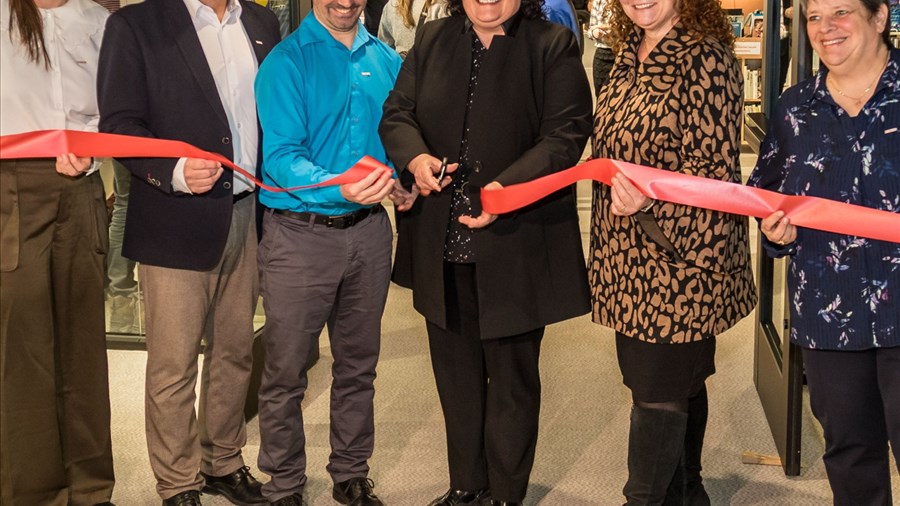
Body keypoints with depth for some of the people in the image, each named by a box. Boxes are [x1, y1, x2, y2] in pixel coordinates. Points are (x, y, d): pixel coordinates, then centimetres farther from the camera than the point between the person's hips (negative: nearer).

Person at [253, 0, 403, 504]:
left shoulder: (387, 60, 6)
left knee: (358, 366, 16)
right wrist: (339, 187, -33)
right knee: (286, 373, 4)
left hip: (369, 229, 4)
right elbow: (282, 156, -16)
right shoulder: (287, 62, -8)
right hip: (301, 231, -4)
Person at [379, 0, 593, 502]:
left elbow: (565, 136, -13)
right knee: (455, 373, 18)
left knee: (512, 376, 10)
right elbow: (397, 114, 8)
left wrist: (507, 187, -27)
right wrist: (415, 157, -14)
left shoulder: (554, 46, -6)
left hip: (517, 248, -4)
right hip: (441, 247, 5)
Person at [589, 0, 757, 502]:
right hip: (633, 258, 8)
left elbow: (715, 170, -18)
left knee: (659, 390, 0)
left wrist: (649, 199, -34)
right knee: (682, 381, 18)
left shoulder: (706, 60, -16)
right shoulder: (632, 54, 8)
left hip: (679, 258, -7)